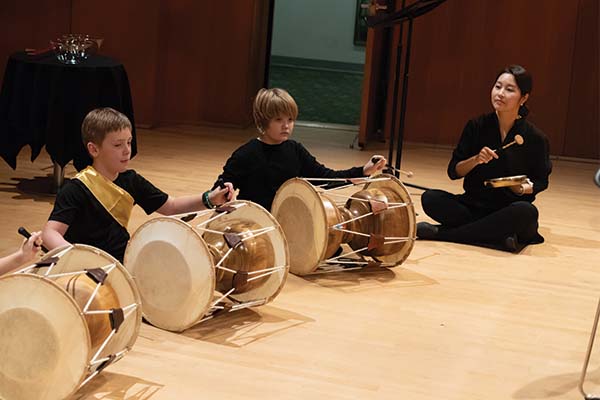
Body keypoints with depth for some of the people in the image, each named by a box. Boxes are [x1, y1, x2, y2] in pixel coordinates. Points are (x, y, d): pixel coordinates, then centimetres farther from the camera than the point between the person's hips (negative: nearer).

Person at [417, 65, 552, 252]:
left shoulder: (535, 138, -6)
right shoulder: (477, 126, 0)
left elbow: (541, 181, 6)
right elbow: (453, 172, 2)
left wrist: (523, 189, -16)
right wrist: (476, 160, -17)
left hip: (510, 211, -2)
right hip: (474, 205, 2)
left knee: (526, 212, -37)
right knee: (430, 198, -22)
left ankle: (442, 233, -28)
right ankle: (500, 237, -28)